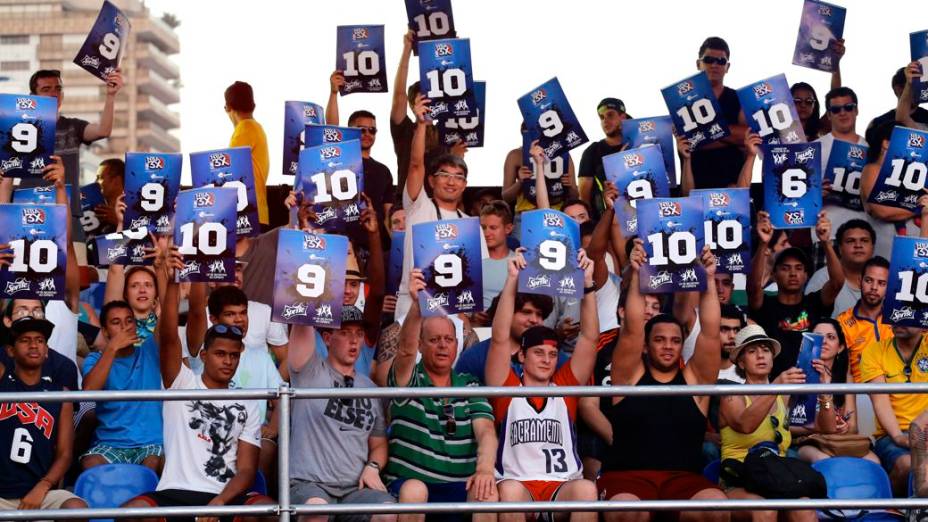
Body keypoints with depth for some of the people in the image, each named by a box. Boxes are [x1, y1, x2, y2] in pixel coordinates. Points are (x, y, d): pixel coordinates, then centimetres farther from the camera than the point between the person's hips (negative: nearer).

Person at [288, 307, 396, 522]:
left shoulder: (370, 388, 18)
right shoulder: (310, 373, 7)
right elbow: (303, 325, -7)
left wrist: (373, 467, 1)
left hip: (356, 488, 3)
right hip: (309, 484, -3)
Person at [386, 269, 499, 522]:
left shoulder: (470, 386, 13)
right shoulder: (408, 381, 4)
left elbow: (485, 430, -1)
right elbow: (406, 350, -18)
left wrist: (485, 469, -23)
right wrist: (416, 304, -36)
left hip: (461, 490, 2)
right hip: (411, 486, -2)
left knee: (487, 492, -29)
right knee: (414, 490, -35)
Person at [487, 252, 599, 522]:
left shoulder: (565, 387, 17)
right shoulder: (507, 389, 12)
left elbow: (590, 337, 10)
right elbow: (500, 338, 1)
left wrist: (587, 283, 1)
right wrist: (512, 281, -5)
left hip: (563, 489, 2)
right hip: (518, 487, -2)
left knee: (586, 489, -31)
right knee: (510, 490, -35)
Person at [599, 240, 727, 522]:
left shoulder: (694, 379, 14)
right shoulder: (630, 375, 10)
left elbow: (710, 333, 4)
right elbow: (631, 330, -3)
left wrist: (709, 279, -2)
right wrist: (636, 276, -8)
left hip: (684, 478, 2)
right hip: (627, 476, -2)